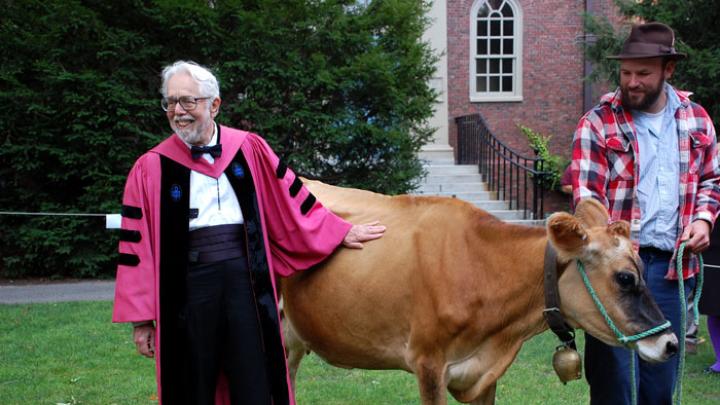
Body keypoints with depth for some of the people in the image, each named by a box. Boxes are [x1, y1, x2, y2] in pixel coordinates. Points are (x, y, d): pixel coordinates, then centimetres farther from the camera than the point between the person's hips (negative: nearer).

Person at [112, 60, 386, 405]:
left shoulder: (249, 150, 5)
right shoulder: (151, 169, 1)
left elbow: (290, 204, 15)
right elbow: (138, 247, 1)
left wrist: (339, 233, 18)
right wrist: (141, 318, 0)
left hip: (246, 282, 1)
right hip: (188, 286, -1)